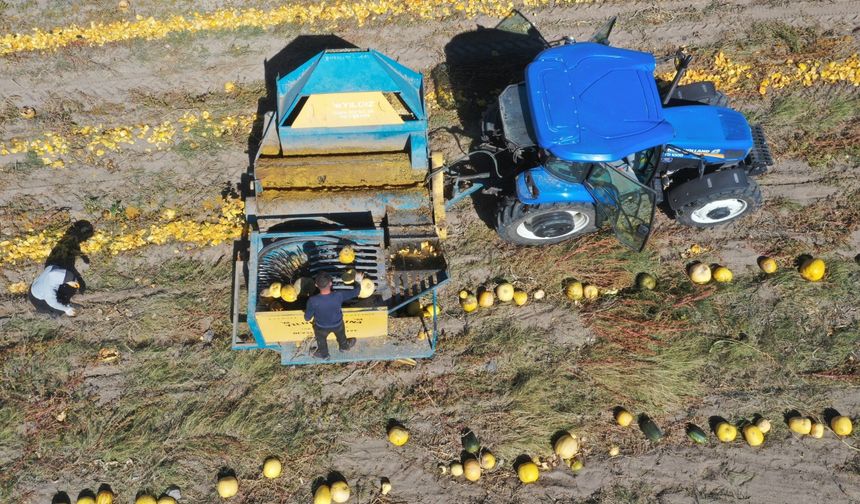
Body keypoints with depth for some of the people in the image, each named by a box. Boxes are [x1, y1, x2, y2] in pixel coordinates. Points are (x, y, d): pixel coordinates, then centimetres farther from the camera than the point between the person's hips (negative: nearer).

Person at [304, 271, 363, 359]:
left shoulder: (313, 301, -38)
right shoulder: (339, 296, -36)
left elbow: (307, 318, -22)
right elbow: (355, 292, -17)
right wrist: (358, 281, 4)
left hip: (321, 327, -1)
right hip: (337, 324, 1)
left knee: (321, 341, 34)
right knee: (341, 336, 37)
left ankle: (323, 354, 62)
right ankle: (344, 346, 67)